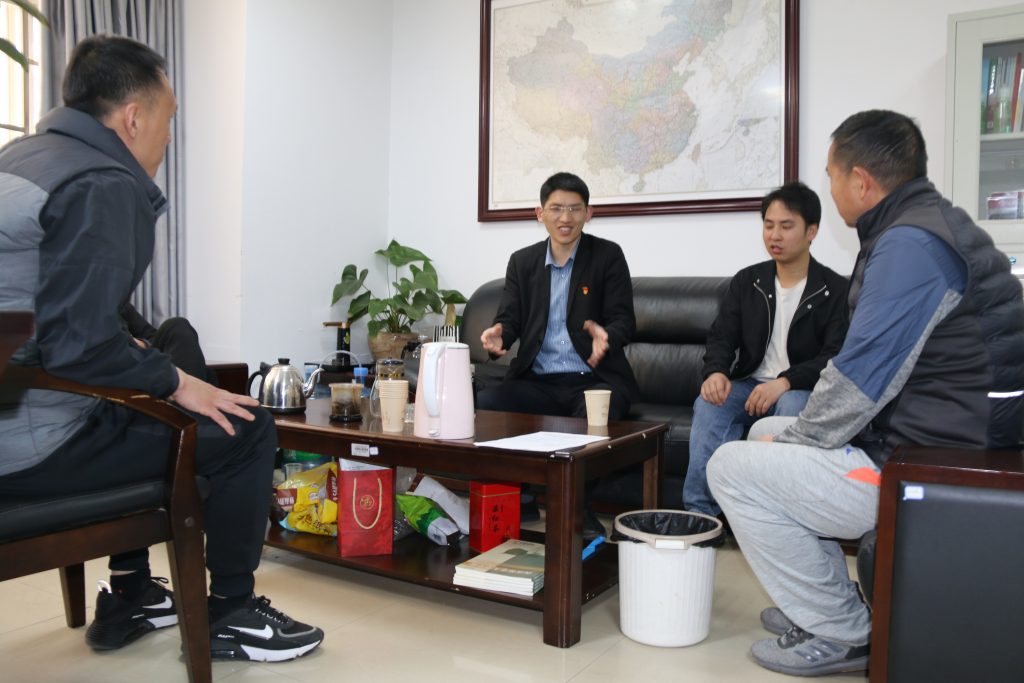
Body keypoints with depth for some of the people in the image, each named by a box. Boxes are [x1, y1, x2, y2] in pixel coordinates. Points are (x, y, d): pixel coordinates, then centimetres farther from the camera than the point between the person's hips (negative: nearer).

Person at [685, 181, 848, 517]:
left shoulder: (835, 289, -1)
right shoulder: (746, 281, 11)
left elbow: (836, 357, -10)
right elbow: (721, 337, 5)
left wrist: (785, 382, -27)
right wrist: (716, 371, -19)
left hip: (802, 391, -3)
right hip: (749, 385, 3)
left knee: (792, 406, -37)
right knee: (709, 402, -28)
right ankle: (699, 512, -31)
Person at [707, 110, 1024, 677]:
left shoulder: (909, 243, -21)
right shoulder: (933, 225, 13)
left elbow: (861, 379, -24)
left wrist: (794, 439, -6)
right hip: (943, 443, 10)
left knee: (731, 467, -8)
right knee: (765, 432, 18)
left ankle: (840, 635, 4)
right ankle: (821, 600, 23)